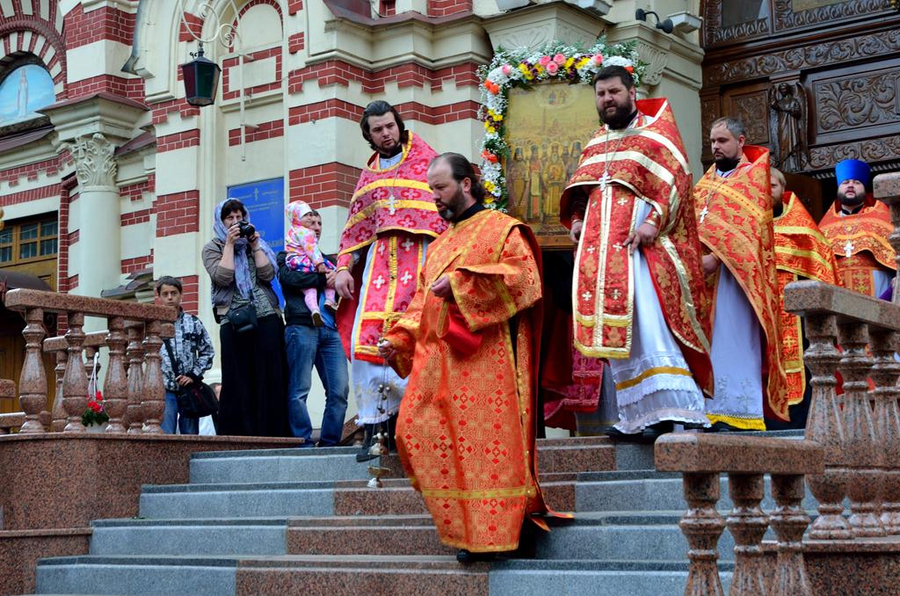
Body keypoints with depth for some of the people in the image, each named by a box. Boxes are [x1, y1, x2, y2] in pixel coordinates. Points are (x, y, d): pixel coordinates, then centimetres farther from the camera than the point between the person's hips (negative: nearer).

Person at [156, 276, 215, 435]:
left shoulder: (193, 323, 6)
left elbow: (207, 351, 8)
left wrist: (194, 375, -4)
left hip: (189, 388, 2)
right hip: (165, 391, -2)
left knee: (191, 438, 7)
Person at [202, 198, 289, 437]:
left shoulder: (257, 244, 19)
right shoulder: (212, 248, 11)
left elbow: (268, 274, 2)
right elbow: (222, 277, -8)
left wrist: (254, 244, 2)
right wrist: (230, 244, -4)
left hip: (267, 317, 2)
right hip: (234, 319, -2)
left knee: (269, 376, -4)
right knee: (238, 379, -6)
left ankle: (271, 433, -4)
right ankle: (238, 433, -6)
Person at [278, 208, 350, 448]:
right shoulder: (287, 256, 13)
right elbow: (289, 277, -8)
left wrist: (336, 277, -5)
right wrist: (323, 279, -5)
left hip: (330, 329, 5)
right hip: (302, 327, -5)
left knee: (340, 390, -5)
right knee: (299, 390, -8)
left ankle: (329, 442, 0)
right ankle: (304, 443, -7)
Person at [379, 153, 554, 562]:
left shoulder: (501, 228, 2)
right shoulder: (440, 244, 25)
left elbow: (524, 276, -14)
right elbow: (422, 301, 26)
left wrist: (460, 282, -17)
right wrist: (399, 338, 9)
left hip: (483, 357, -7)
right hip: (437, 359, 7)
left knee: (481, 439, -10)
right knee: (416, 433, -2)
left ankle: (486, 531, -4)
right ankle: (458, 525, 8)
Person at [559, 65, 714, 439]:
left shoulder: (655, 131, 6)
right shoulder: (596, 142, 24)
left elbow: (675, 178, -6)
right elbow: (579, 190, 27)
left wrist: (653, 222, -19)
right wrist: (576, 219, 6)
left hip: (639, 246, -6)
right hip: (601, 248, 6)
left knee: (648, 323, -17)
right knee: (618, 333, 1)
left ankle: (671, 412, -18)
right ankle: (635, 417, 1)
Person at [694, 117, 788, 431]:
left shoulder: (753, 176, 2)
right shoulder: (707, 181, 23)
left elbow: (748, 227, -10)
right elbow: (692, 222, 19)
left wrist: (716, 257, -21)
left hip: (733, 270, -6)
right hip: (703, 268, 6)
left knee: (732, 339, -11)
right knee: (707, 340, 0)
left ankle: (736, 409, -13)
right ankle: (710, 407, -1)